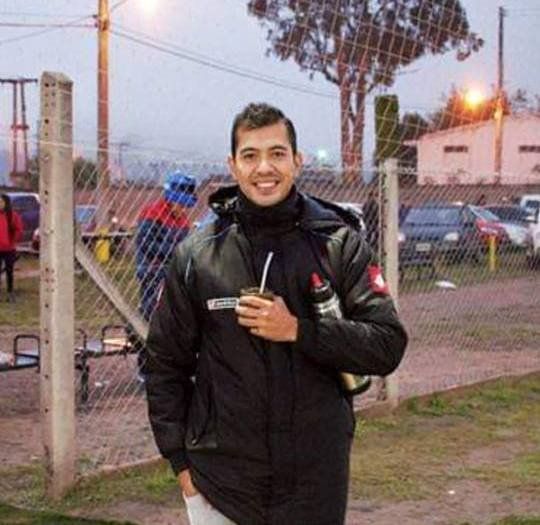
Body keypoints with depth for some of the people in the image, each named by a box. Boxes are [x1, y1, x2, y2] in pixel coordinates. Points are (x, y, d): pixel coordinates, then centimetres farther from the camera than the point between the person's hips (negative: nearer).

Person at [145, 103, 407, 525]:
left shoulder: (340, 244, -2)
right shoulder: (196, 256, 0)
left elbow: (388, 345, -6)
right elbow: (166, 364, 7)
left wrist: (298, 330, -16)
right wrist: (181, 459, 2)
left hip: (317, 482, 0)